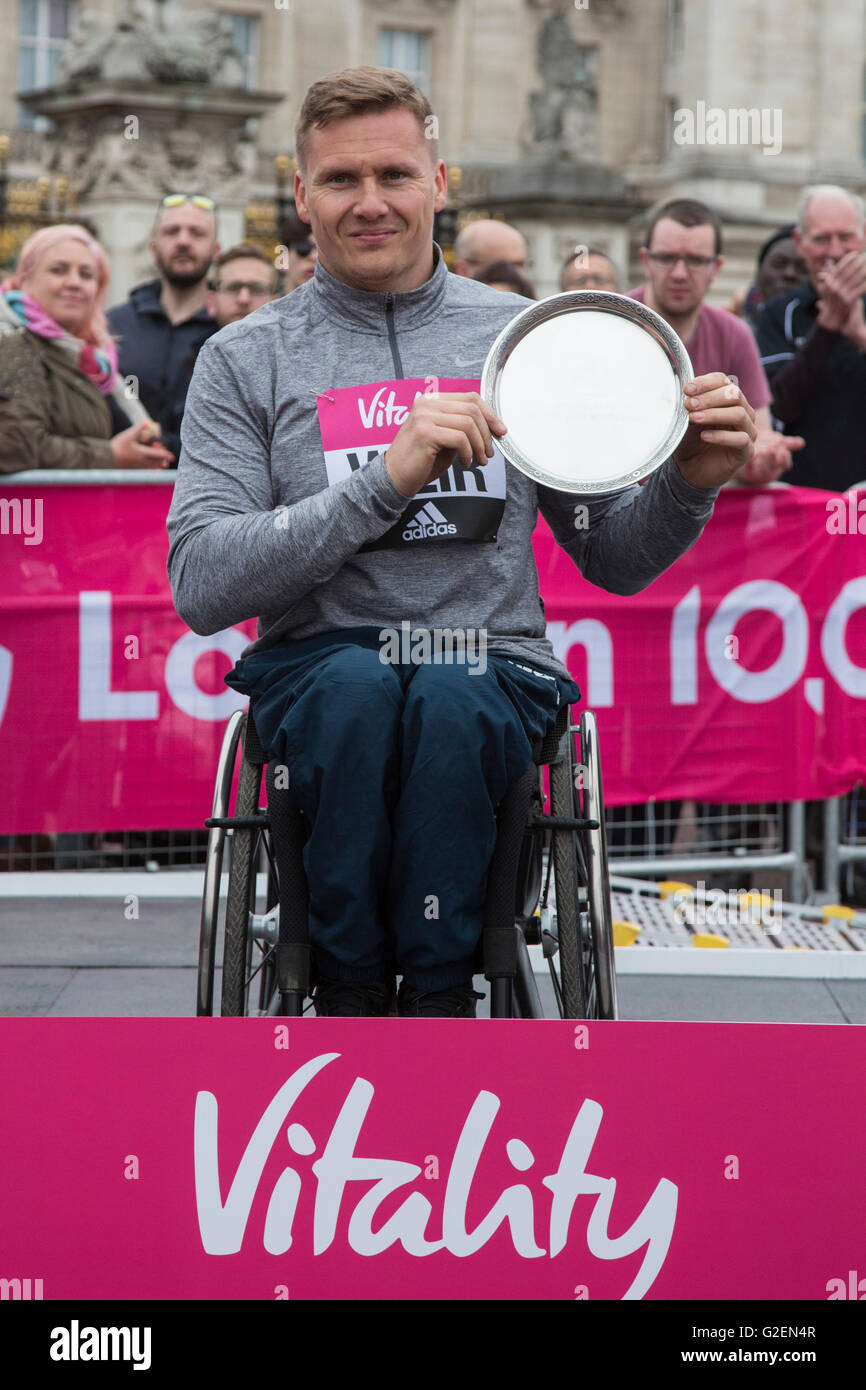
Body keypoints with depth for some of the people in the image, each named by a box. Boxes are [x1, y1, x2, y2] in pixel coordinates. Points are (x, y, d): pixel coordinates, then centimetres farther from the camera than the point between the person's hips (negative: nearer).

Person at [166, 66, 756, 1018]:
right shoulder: (246, 359, 7)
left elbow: (614, 561, 17)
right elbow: (199, 587, -7)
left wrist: (689, 483, -6)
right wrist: (387, 480, -17)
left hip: (492, 666, 1)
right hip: (315, 667, 0)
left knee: (449, 697, -34)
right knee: (360, 682, -35)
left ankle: (437, 991, -21)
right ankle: (349, 998, -20)